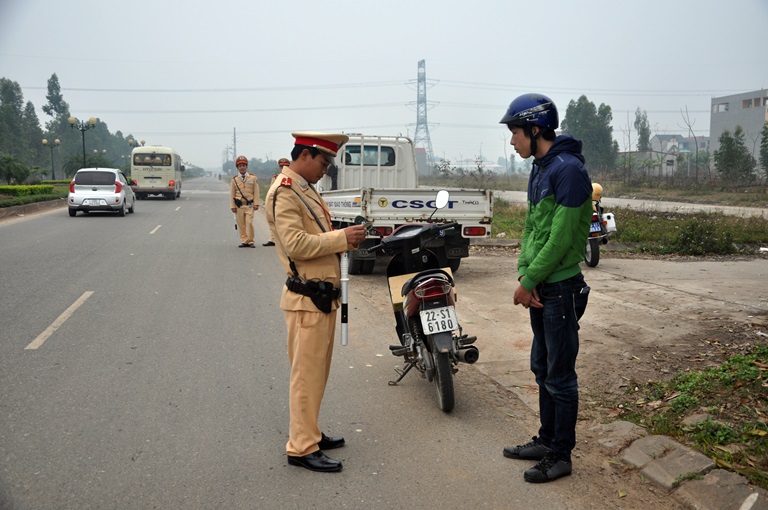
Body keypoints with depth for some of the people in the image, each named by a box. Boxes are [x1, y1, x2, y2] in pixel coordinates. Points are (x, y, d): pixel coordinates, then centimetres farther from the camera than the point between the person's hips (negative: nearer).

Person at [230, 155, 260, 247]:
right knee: (241, 224, 4)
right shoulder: (234, 180, 6)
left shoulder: (253, 178, 4)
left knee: (249, 223, -9)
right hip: (239, 205, 2)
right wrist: (232, 206, 0)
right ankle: (244, 241, 13)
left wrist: (256, 204, -3)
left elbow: (256, 192, 3)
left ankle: (250, 241, 2)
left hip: (249, 205, -1)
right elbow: (232, 194, 6)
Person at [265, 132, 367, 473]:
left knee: (316, 372, 18)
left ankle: (306, 431, 31)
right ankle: (302, 448, 6)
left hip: (323, 297, 10)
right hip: (307, 299, -10)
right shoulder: (284, 192, -13)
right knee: (307, 375, -3)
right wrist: (342, 238, -19)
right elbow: (295, 244, -23)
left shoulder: (306, 190, 18)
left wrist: (345, 239, 3)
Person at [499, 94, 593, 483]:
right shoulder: (539, 169, 13)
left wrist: (530, 281, -15)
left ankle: (560, 456, 17)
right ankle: (547, 440, 33)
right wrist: (524, 273, 1)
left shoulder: (568, 169, -17)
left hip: (560, 288, -9)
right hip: (539, 288, 9)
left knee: (560, 377, 3)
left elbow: (561, 237, -21)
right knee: (543, 370, 18)